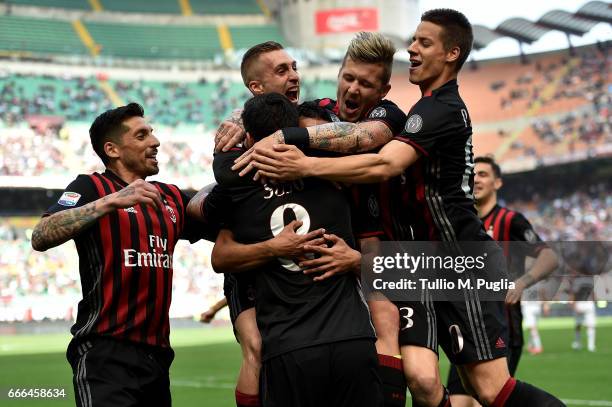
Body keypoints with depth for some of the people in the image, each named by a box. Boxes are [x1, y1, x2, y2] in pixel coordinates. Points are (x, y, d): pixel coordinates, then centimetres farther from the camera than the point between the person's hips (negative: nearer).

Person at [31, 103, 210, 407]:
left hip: (157, 355, 7)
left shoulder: (172, 198, 18)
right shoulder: (91, 187, -2)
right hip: (106, 355, -7)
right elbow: (40, 238, -17)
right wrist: (111, 201, -25)